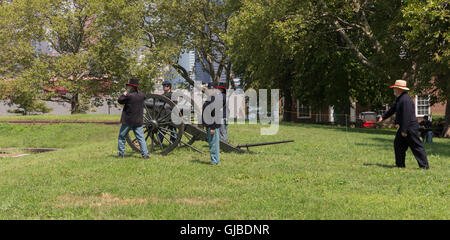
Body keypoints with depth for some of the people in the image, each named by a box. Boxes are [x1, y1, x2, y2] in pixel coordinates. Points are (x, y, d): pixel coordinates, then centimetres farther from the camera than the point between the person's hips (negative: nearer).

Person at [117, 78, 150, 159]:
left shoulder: (129, 96, -17)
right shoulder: (142, 95, 1)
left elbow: (119, 100, -6)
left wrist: (125, 92, 1)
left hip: (128, 121, -4)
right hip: (138, 121, 4)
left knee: (121, 136, 11)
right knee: (141, 137, 4)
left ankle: (121, 154, 13)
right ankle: (145, 154, -6)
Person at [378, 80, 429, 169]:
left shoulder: (406, 100, -22)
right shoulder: (399, 99, 12)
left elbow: (407, 116, -25)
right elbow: (393, 109, 25)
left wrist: (404, 130, -24)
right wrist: (383, 117, 26)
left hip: (410, 127, -10)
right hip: (404, 127, 10)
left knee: (416, 146, -4)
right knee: (398, 144, 12)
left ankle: (424, 165, 2)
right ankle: (400, 164, 19)